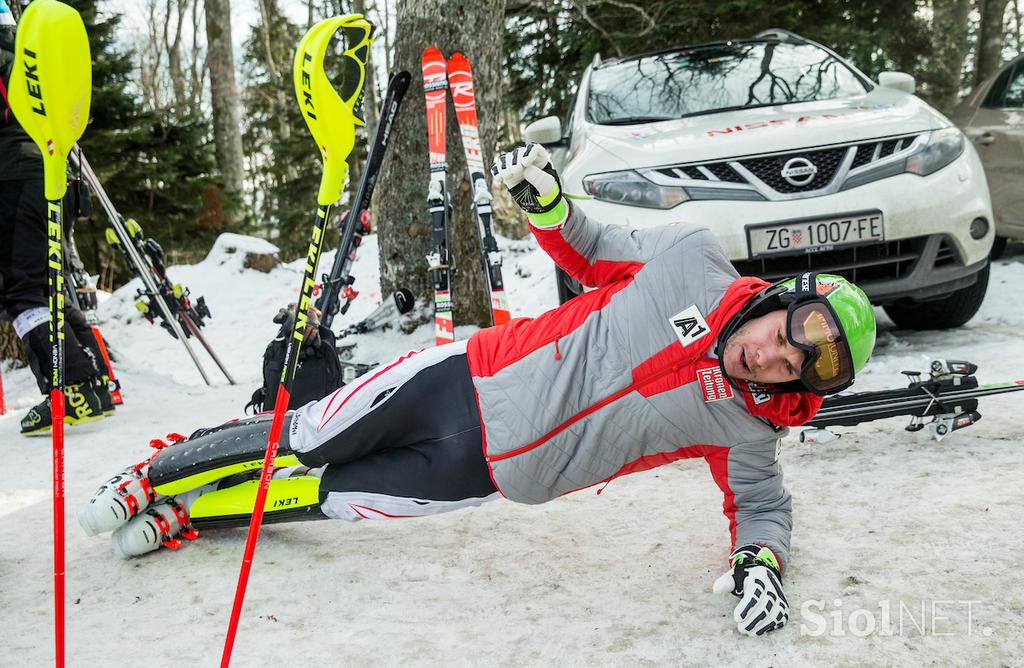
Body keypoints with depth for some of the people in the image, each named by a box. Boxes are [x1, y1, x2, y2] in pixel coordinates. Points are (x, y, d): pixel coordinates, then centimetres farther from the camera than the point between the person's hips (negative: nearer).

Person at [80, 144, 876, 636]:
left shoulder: (743, 432, -9)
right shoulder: (693, 259, -9)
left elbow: (765, 506, 3)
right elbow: (590, 252, 3)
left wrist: (761, 561, -20)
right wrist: (543, 198, -15)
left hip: (491, 469, 0)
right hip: (471, 376, 0)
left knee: (321, 496, 2)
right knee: (309, 440, 7)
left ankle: (181, 519, 26)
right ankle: (155, 475, 31)